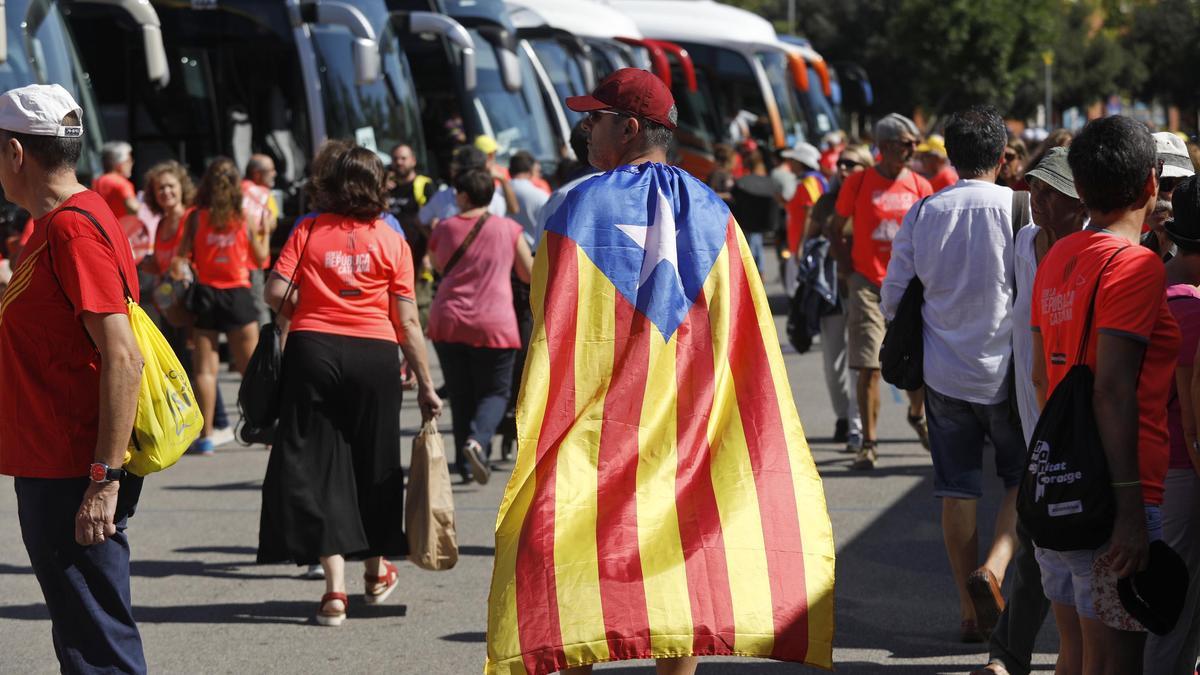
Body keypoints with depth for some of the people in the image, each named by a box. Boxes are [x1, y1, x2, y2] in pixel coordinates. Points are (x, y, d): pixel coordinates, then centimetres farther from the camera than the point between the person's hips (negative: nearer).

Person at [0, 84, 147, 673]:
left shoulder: (74, 230, -16)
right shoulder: (52, 225, 15)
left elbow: (122, 359, -23)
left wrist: (104, 480, -24)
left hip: (74, 484, -10)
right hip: (51, 470, 10)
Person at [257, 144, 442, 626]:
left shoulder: (309, 230, 3)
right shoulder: (392, 241, 2)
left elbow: (275, 292, -5)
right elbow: (407, 321, 0)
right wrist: (425, 384, 5)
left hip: (312, 351, -1)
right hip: (374, 354, 1)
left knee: (318, 464, 4)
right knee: (373, 461, 17)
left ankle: (335, 588, -5)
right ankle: (377, 572, 35)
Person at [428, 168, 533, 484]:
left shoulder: (445, 229, 3)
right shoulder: (509, 229, 1)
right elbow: (529, 274, 10)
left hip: (448, 320, 2)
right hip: (494, 324, -2)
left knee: (460, 395, 12)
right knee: (494, 392, 7)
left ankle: (466, 464, 10)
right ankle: (477, 441, -21)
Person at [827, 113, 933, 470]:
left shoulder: (920, 186, 4)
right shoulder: (858, 183, -2)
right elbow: (835, 229, 8)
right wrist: (847, 268, 1)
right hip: (868, 285, -2)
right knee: (868, 367, -6)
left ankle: (917, 415, 35)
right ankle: (868, 443, 0)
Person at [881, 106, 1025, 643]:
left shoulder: (923, 213, 0)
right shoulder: (1018, 209, -9)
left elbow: (892, 296, 3)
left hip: (944, 372, 3)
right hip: (1007, 371, -2)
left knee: (957, 492, 9)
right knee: (1022, 480, 12)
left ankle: (971, 611, 13)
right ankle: (994, 569, -12)